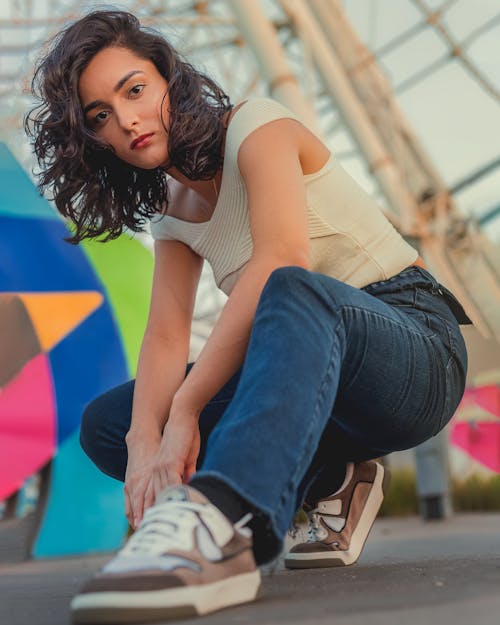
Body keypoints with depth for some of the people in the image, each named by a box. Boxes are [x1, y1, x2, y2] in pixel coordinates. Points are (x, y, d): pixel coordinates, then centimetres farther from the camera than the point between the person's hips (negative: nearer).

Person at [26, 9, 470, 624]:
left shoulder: (256, 124, -9)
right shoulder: (171, 209, 12)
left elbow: (285, 259, -27)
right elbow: (166, 334, -1)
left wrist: (184, 411, -29)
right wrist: (143, 440, -21)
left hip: (417, 348, -7)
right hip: (317, 372, 7)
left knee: (293, 293, -40)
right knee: (105, 422, 0)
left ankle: (217, 523, -60)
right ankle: (327, 482, -3)